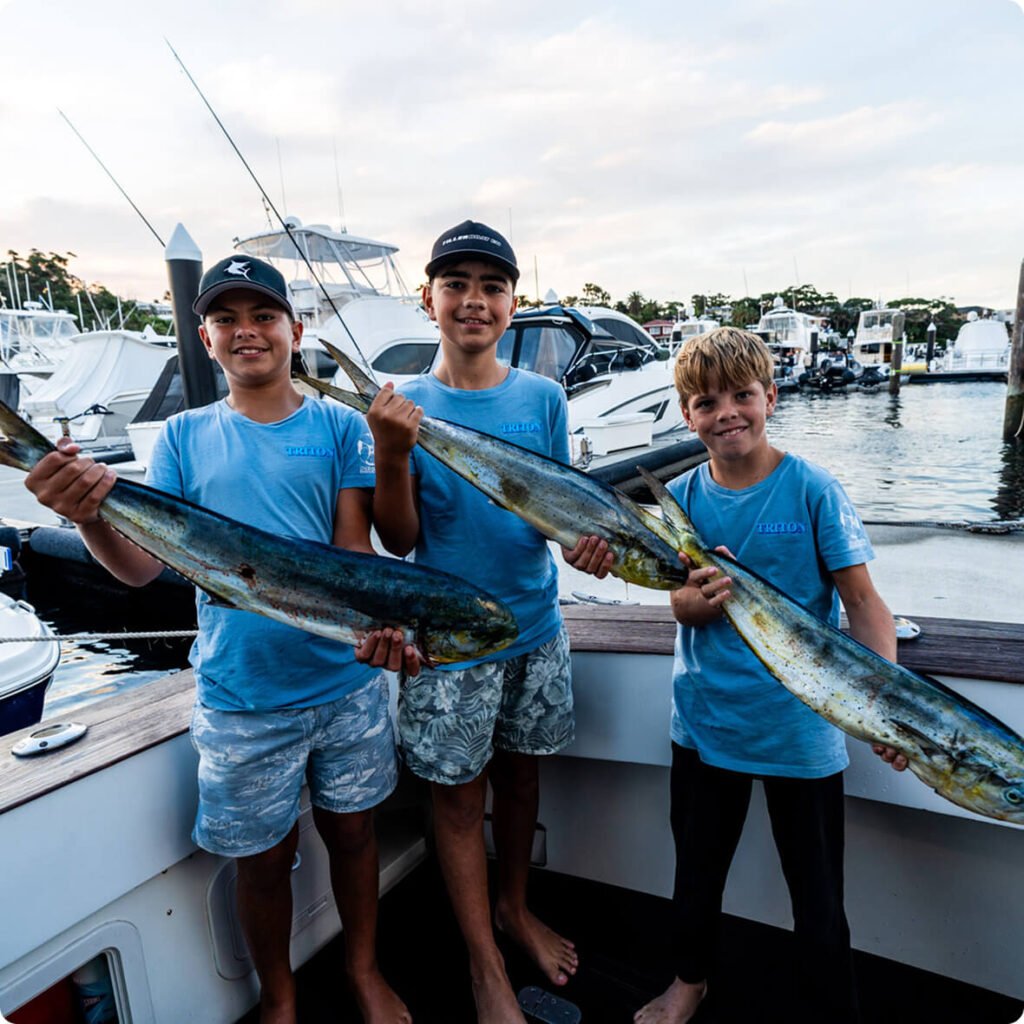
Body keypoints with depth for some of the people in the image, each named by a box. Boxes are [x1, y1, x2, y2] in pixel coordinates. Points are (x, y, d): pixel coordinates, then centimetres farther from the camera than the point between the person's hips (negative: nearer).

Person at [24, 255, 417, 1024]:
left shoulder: (339, 427, -1)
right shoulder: (185, 437, 2)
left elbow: (353, 546, -7)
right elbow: (144, 565, -3)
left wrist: (378, 622, -28)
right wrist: (90, 515, -25)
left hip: (346, 679, 0)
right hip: (240, 693, 1)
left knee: (351, 830, 17)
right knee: (264, 858, 15)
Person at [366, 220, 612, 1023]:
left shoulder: (543, 398, -2)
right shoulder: (403, 406, -7)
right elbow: (400, 540, -9)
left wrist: (586, 535, -20)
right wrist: (391, 455, -25)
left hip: (534, 627, 3)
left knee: (519, 773, 20)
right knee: (459, 795, 10)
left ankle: (515, 906, 46)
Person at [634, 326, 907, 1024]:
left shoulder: (812, 488, -11)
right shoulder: (683, 496, -3)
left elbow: (862, 600, -11)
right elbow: (683, 607, -2)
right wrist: (701, 598, -26)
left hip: (801, 723, -3)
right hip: (706, 717, 3)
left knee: (817, 888, 13)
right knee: (697, 867, 22)